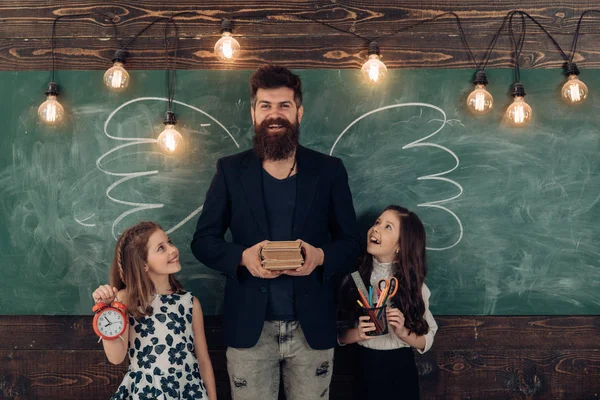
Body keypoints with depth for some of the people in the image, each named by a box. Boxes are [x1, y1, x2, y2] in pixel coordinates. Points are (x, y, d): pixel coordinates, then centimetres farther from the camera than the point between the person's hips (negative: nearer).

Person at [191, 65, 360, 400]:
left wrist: (320, 256, -17)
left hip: (312, 326, 0)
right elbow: (204, 240, 3)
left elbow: (350, 242, 5)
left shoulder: (329, 170, 3)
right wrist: (243, 256, -17)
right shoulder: (230, 170, 3)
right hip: (249, 327, 0)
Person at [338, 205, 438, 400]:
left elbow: (426, 340, -4)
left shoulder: (413, 283, -8)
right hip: (366, 369, 1)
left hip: (402, 370, 0)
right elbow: (339, 333, -3)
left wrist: (403, 332, -21)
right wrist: (356, 334, -22)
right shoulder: (354, 277, -7)